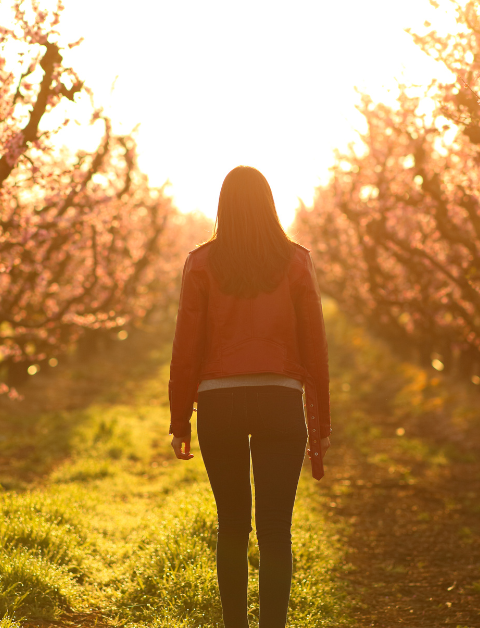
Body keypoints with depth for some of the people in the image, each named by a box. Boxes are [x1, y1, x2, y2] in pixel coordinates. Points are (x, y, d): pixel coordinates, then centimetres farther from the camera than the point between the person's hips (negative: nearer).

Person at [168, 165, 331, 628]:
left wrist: (179, 421, 8)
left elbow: (187, 346, 0)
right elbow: (314, 347, 3)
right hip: (280, 400, -1)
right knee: (275, 529, -1)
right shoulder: (296, 261, 3)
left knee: (232, 525, 14)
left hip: (218, 402, 1)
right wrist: (320, 424, 9)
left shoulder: (201, 263, 1)